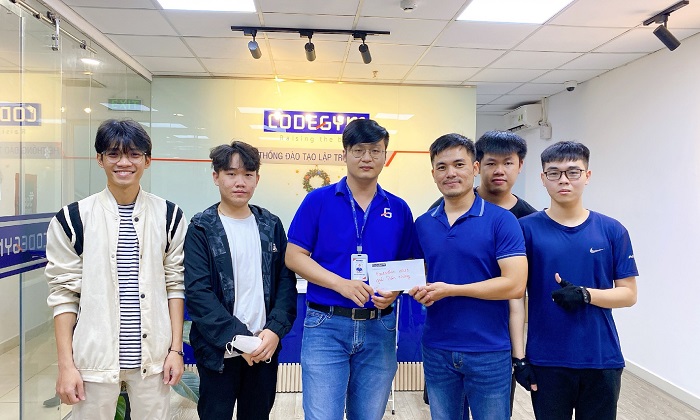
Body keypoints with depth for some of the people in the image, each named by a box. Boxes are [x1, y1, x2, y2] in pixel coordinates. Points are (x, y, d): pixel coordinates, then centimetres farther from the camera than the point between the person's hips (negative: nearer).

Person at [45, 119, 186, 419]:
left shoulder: (168, 216, 1)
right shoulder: (73, 219, -3)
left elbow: (175, 284, 3)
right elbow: (64, 292, -1)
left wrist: (176, 349, 0)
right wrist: (66, 364, -3)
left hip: (152, 357, 1)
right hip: (94, 357, -1)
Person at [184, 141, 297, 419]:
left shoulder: (271, 226, 6)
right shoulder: (201, 229, -3)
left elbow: (286, 281, 3)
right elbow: (197, 292, -11)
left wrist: (275, 329, -11)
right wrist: (237, 337, -17)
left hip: (265, 349, 3)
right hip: (219, 351, -3)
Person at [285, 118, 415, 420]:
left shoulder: (399, 210, 6)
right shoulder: (318, 200, -3)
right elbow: (294, 257, -5)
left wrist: (394, 291, -11)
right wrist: (341, 284, -18)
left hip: (379, 329, 3)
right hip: (326, 326, -3)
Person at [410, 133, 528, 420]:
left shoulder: (501, 220, -9)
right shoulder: (422, 224, 5)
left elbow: (515, 285, -16)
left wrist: (450, 290, -17)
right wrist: (418, 289, -8)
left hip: (489, 351, -4)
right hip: (437, 350, 4)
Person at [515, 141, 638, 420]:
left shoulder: (612, 231, 0)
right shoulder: (527, 229, -5)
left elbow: (628, 294, 2)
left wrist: (586, 295, -17)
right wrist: (519, 356, -7)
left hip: (603, 360, 2)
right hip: (546, 361, -1)